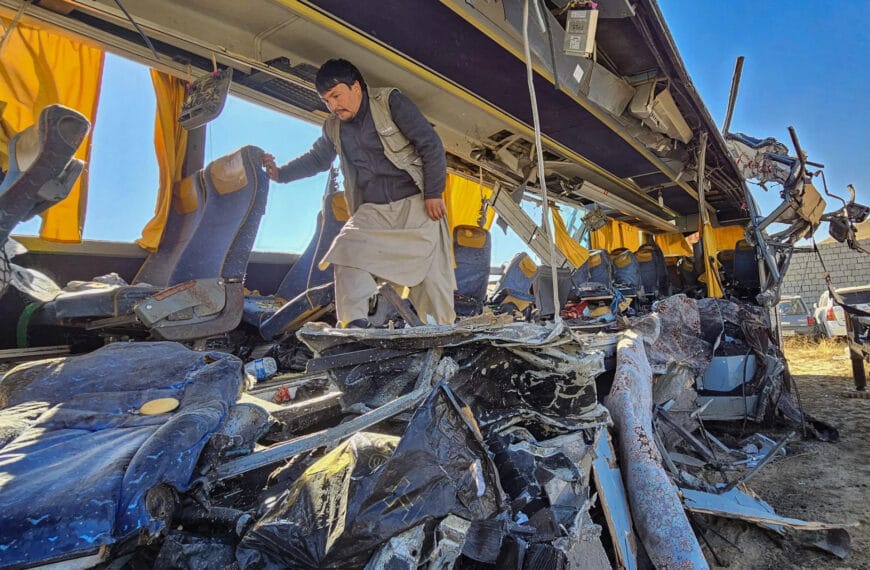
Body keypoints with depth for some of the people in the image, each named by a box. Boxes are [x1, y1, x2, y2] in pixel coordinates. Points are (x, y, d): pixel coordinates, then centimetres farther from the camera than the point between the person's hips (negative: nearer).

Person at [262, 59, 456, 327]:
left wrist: (433, 193, -13)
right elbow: (316, 159, 28)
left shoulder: (390, 102, -5)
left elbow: (431, 144, -9)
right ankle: (355, 324, -17)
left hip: (416, 203, -4)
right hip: (373, 210, 5)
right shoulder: (333, 128, 11)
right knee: (347, 250, -19)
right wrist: (280, 173, 12)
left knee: (430, 270, -5)